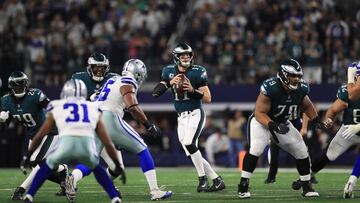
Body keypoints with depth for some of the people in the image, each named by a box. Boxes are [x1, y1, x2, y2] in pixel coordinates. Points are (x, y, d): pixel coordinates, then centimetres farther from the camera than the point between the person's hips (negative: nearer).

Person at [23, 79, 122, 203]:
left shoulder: (56, 108, 28)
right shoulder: (94, 110, 30)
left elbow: (40, 136, 29)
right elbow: (108, 143, 29)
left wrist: (28, 156, 40)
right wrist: (118, 166, 36)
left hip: (66, 144, -1)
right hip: (87, 146, 1)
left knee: (47, 167, 29)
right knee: (97, 169, 32)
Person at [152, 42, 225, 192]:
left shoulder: (197, 72, -7)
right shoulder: (169, 71, 5)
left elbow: (208, 98, -6)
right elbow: (155, 93, -3)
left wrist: (193, 90, -21)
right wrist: (169, 83, -17)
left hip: (195, 114, -5)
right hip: (181, 117, 5)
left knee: (189, 144, -25)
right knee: (192, 154, 2)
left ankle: (203, 179, -11)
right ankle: (217, 180, 12)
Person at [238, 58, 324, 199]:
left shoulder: (301, 89, -13)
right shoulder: (270, 88, -32)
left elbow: (306, 106, 10)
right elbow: (259, 113, -28)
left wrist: (316, 120, 0)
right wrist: (273, 126, -41)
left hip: (283, 123, 6)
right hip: (262, 121, -6)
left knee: (302, 152, 2)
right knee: (255, 149, -28)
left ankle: (307, 187, 19)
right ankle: (243, 186, -18)